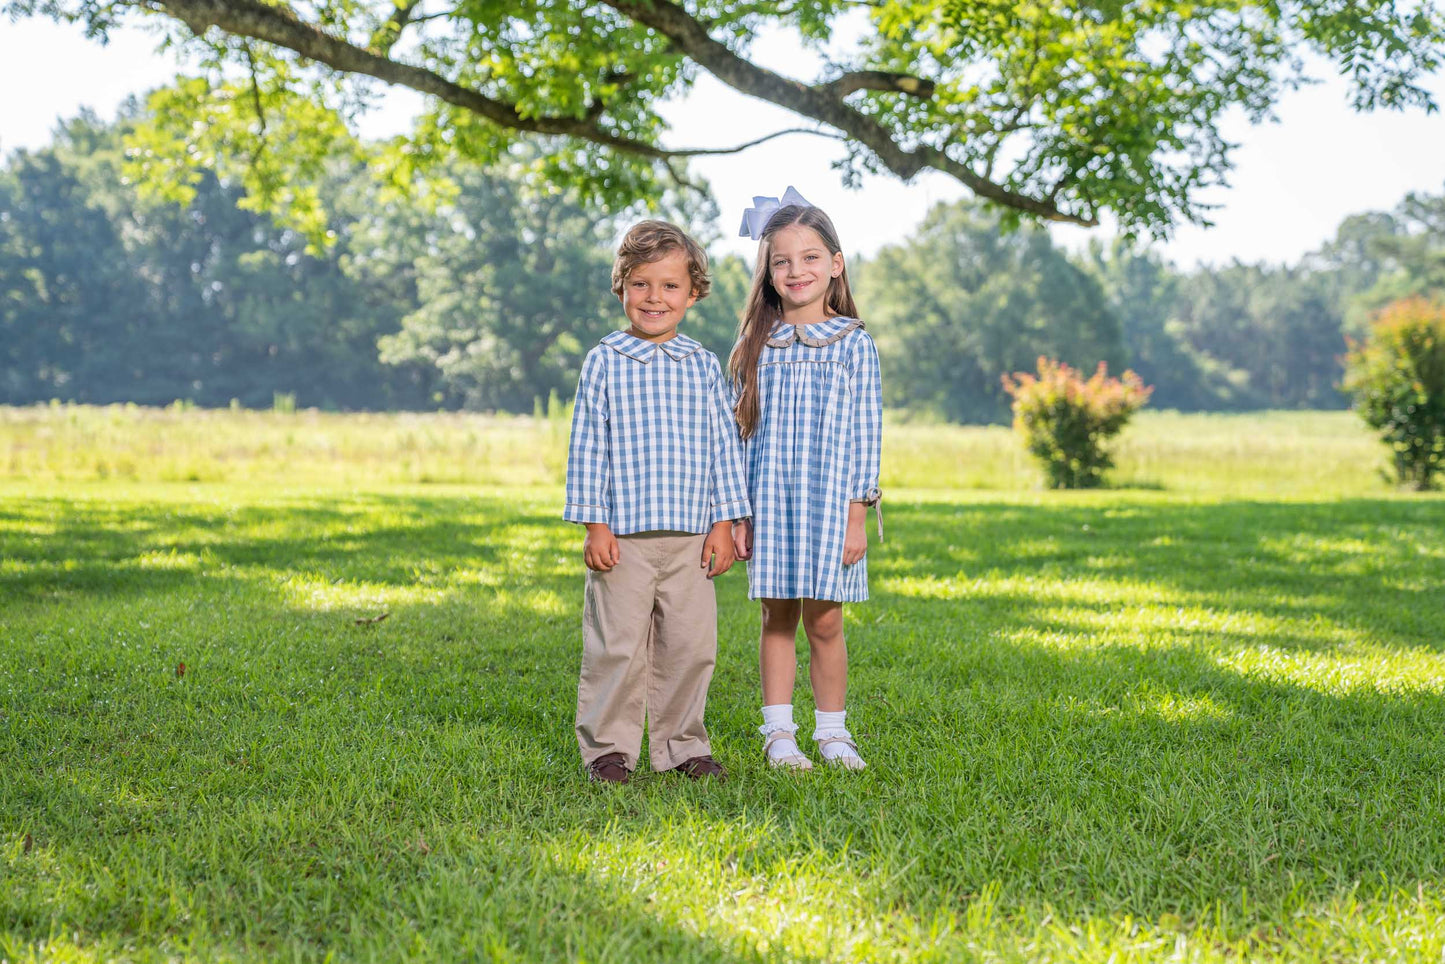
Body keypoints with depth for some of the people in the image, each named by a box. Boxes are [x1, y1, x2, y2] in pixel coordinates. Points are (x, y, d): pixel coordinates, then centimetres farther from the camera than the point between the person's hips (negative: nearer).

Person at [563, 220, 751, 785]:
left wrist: (723, 523, 5)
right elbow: (587, 447, -1)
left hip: (690, 535, 3)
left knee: (690, 644, 6)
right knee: (617, 646, -1)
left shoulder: (704, 367, 8)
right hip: (623, 535, -3)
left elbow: (723, 446, 10)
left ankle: (680, 744, 19)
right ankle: (609, 747, 11)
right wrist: (594, 524, -6)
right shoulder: (604, 363, 0)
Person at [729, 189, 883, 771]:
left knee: (824, 620, 2)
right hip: (770, 502, 2)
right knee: (777, 617, 6)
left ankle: (831, 731, 16)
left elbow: (865, 434, -1)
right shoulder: (755, 345, 5)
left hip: (830, 501, -2)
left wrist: (856, 514, -6)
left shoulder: (853, 345, -1)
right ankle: (778, 731, 15)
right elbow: (739, 432, 8)